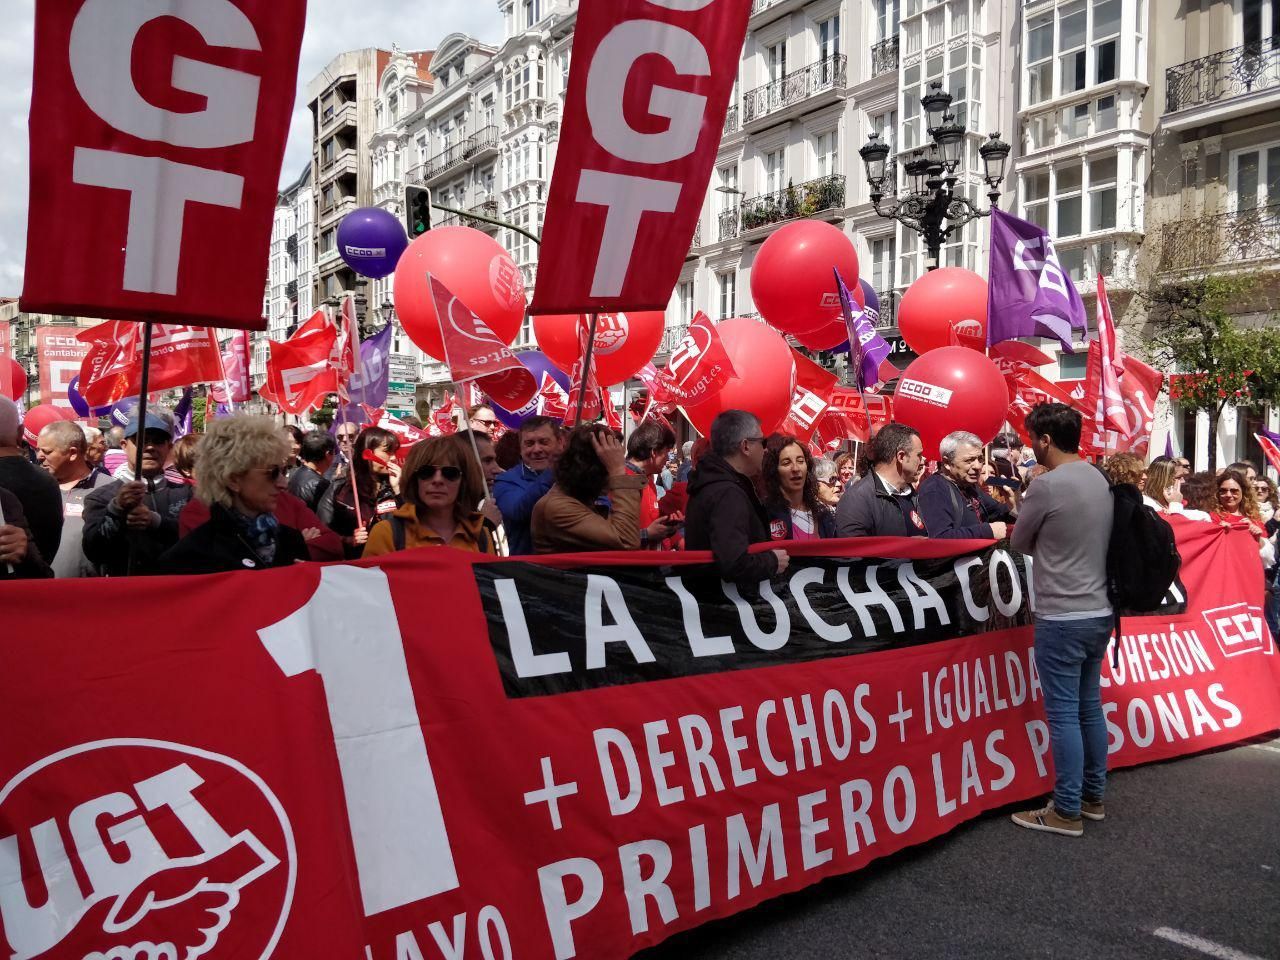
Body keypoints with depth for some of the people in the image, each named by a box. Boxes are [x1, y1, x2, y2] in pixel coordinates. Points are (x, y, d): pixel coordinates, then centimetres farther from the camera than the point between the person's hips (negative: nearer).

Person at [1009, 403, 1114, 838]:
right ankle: (1093, 796, 27)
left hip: (1062, 618, -8)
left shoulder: (1046, 485, -17)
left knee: (1063, 714, 0)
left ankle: (1067, 811, 7)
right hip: (1100, 612, 8)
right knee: (1090, 706, 16)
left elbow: (1020, 544, -3)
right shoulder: (1100, 479, 7)